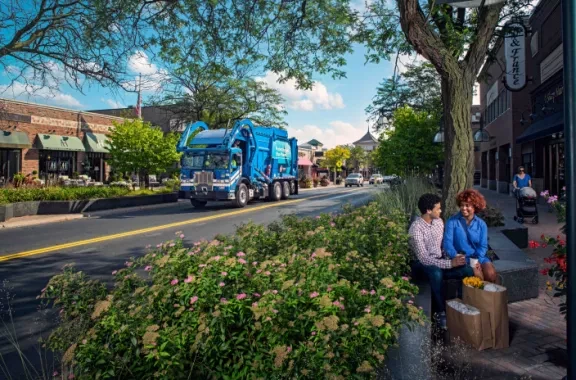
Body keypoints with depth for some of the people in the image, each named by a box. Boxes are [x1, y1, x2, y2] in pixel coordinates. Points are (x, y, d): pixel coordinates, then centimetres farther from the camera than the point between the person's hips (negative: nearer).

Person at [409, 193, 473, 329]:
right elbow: (424, 258, -27)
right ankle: (441, 313, -21)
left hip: (439, 261, 7)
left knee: (468, 270, -16)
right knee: (436, 273, -40)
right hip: (422, 264, -7)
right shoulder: (416, 228, -23)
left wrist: (455, 256, -8)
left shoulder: (439, 222, 2)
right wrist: (450, 263, -29)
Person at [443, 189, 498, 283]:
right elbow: (448, 244, -9)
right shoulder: (452, 221, -3)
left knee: (491, 274, -22)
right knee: (477, 275, -26)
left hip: (479, 257, 3)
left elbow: (483, 246, 1)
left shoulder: (481, 224, 6)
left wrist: (477, 260, -16)